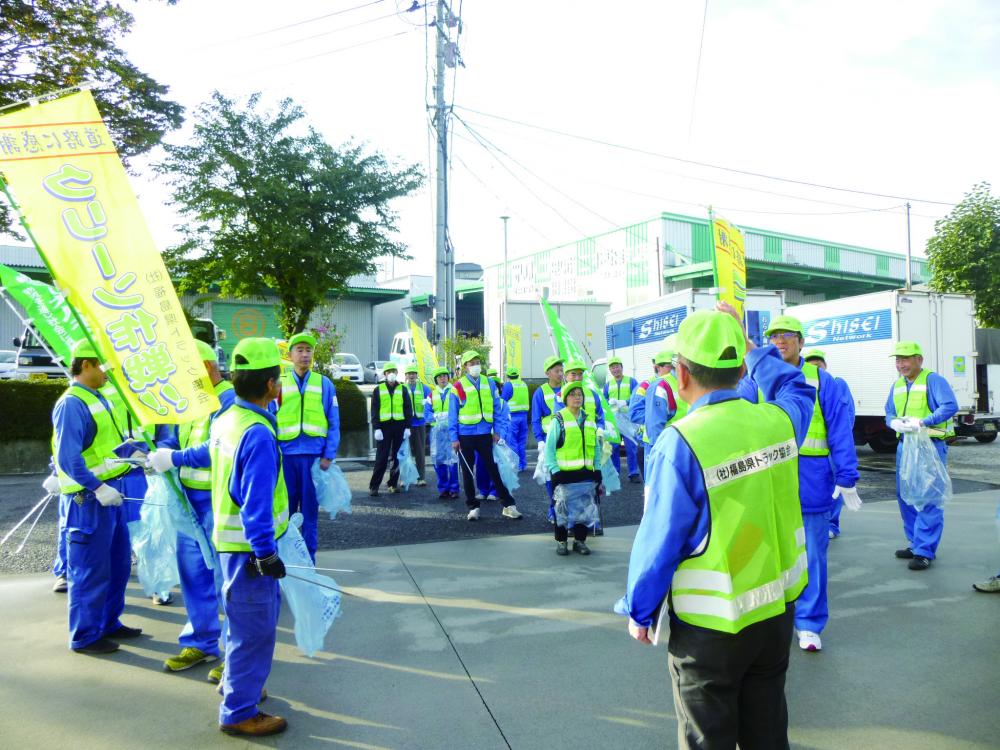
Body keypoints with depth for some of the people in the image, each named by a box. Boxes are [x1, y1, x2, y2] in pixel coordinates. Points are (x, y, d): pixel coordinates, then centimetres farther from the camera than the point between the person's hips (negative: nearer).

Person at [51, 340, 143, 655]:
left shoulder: (96, 399, 13)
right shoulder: (72, 404, -17)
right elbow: (68, 457, -24)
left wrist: (136, 453, 10)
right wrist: (98, 488, -27)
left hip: (109, 492, 10)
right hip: (88, 498, -10)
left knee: (119, 562, 18)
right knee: (90, 570, 1)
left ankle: (108, 624, 31)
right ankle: (84, 636, 14)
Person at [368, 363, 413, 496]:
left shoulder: (403, 389, 11)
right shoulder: (378, 390, 8)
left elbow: (408, 409, 9)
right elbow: (374, 410, 4)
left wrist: (407, 427, 1)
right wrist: (376, 428, -6)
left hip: (400, 426, 2)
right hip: (384, 426, -2)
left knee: (397, 456, 6)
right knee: (381, 458, -5)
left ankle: (393, 484, 16)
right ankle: (373, 486, -1)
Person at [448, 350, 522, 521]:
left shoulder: (489, 384, 4)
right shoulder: (458, 387, -4)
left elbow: (496, 409, 8)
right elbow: (452, 415, -2)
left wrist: (497, 431, 1)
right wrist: (454, 438, -5)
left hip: (485, 435, 1)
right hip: (465, 436, -1)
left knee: (494, 469, 3)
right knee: (467, 472, 8)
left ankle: (508, 505, 9)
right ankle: (473, 507, 20)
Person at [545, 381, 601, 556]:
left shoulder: (589, 419, 10)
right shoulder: (559, 420, -6)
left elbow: (596, 447, 14)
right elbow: (549, 448, -7)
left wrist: (597, 469, 7)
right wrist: (554, 470, -13)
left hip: (586, 473, 5)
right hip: (565, 473, -4)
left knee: (585, 507, 9)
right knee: (563, 508, 3)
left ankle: (580, 540, 22)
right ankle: (561, 541, 17)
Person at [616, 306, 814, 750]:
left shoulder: (680, 444, -25)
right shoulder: (778, 420, -10)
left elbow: (658, 544, -19)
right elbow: (797, 390, 17)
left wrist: (639, 613, -4)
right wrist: (747, 344, 16)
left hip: (709, 628, -5)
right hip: (778, 611, 5)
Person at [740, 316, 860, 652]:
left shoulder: (822, 381, 2)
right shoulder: (754, 381, 6)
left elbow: (840, 430, -1)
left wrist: (846, 478, -5)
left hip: (812, 482, -1)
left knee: (811, 556, 7)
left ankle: (809, 625, 21)